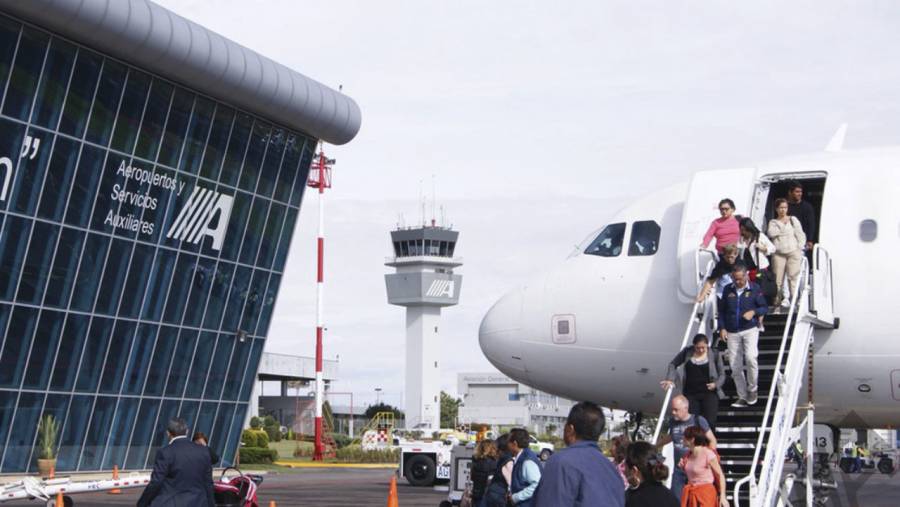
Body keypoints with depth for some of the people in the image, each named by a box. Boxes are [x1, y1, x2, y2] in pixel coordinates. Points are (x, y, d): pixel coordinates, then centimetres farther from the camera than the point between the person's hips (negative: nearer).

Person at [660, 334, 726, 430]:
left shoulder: (715, 354, -1)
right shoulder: (687, 352, 2)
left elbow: (722, 375, 6)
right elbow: (673, 364, 14)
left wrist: (716, 384, -15)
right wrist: (670, 379, -2)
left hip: (709, 393, -1)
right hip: (690, 394, 1)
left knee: (709, 423, -16)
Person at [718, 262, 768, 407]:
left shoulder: (754, 289, 0)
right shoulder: (728, 290, 8)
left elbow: (765, 307, 3)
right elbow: (721, 310, 13)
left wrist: (753, 312, -17)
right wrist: (722, 328, 3)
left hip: (750, 330, -3)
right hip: (732, 332, 3)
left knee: (750, 357, -25)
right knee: (735, 367, 3)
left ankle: (752, 390, -5)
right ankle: (742, 397, 13)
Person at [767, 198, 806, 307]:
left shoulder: (793, 220, 15)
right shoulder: (773, 222, 13)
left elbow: (800, 234, 11)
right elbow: (771, 233, -6)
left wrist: (800, 248, -1)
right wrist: (782, 226, -2)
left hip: (793, 252, 0)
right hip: (779, 253, 0)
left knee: (793, 277, -9)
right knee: (778, 279, -5)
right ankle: (777, 300, -1)